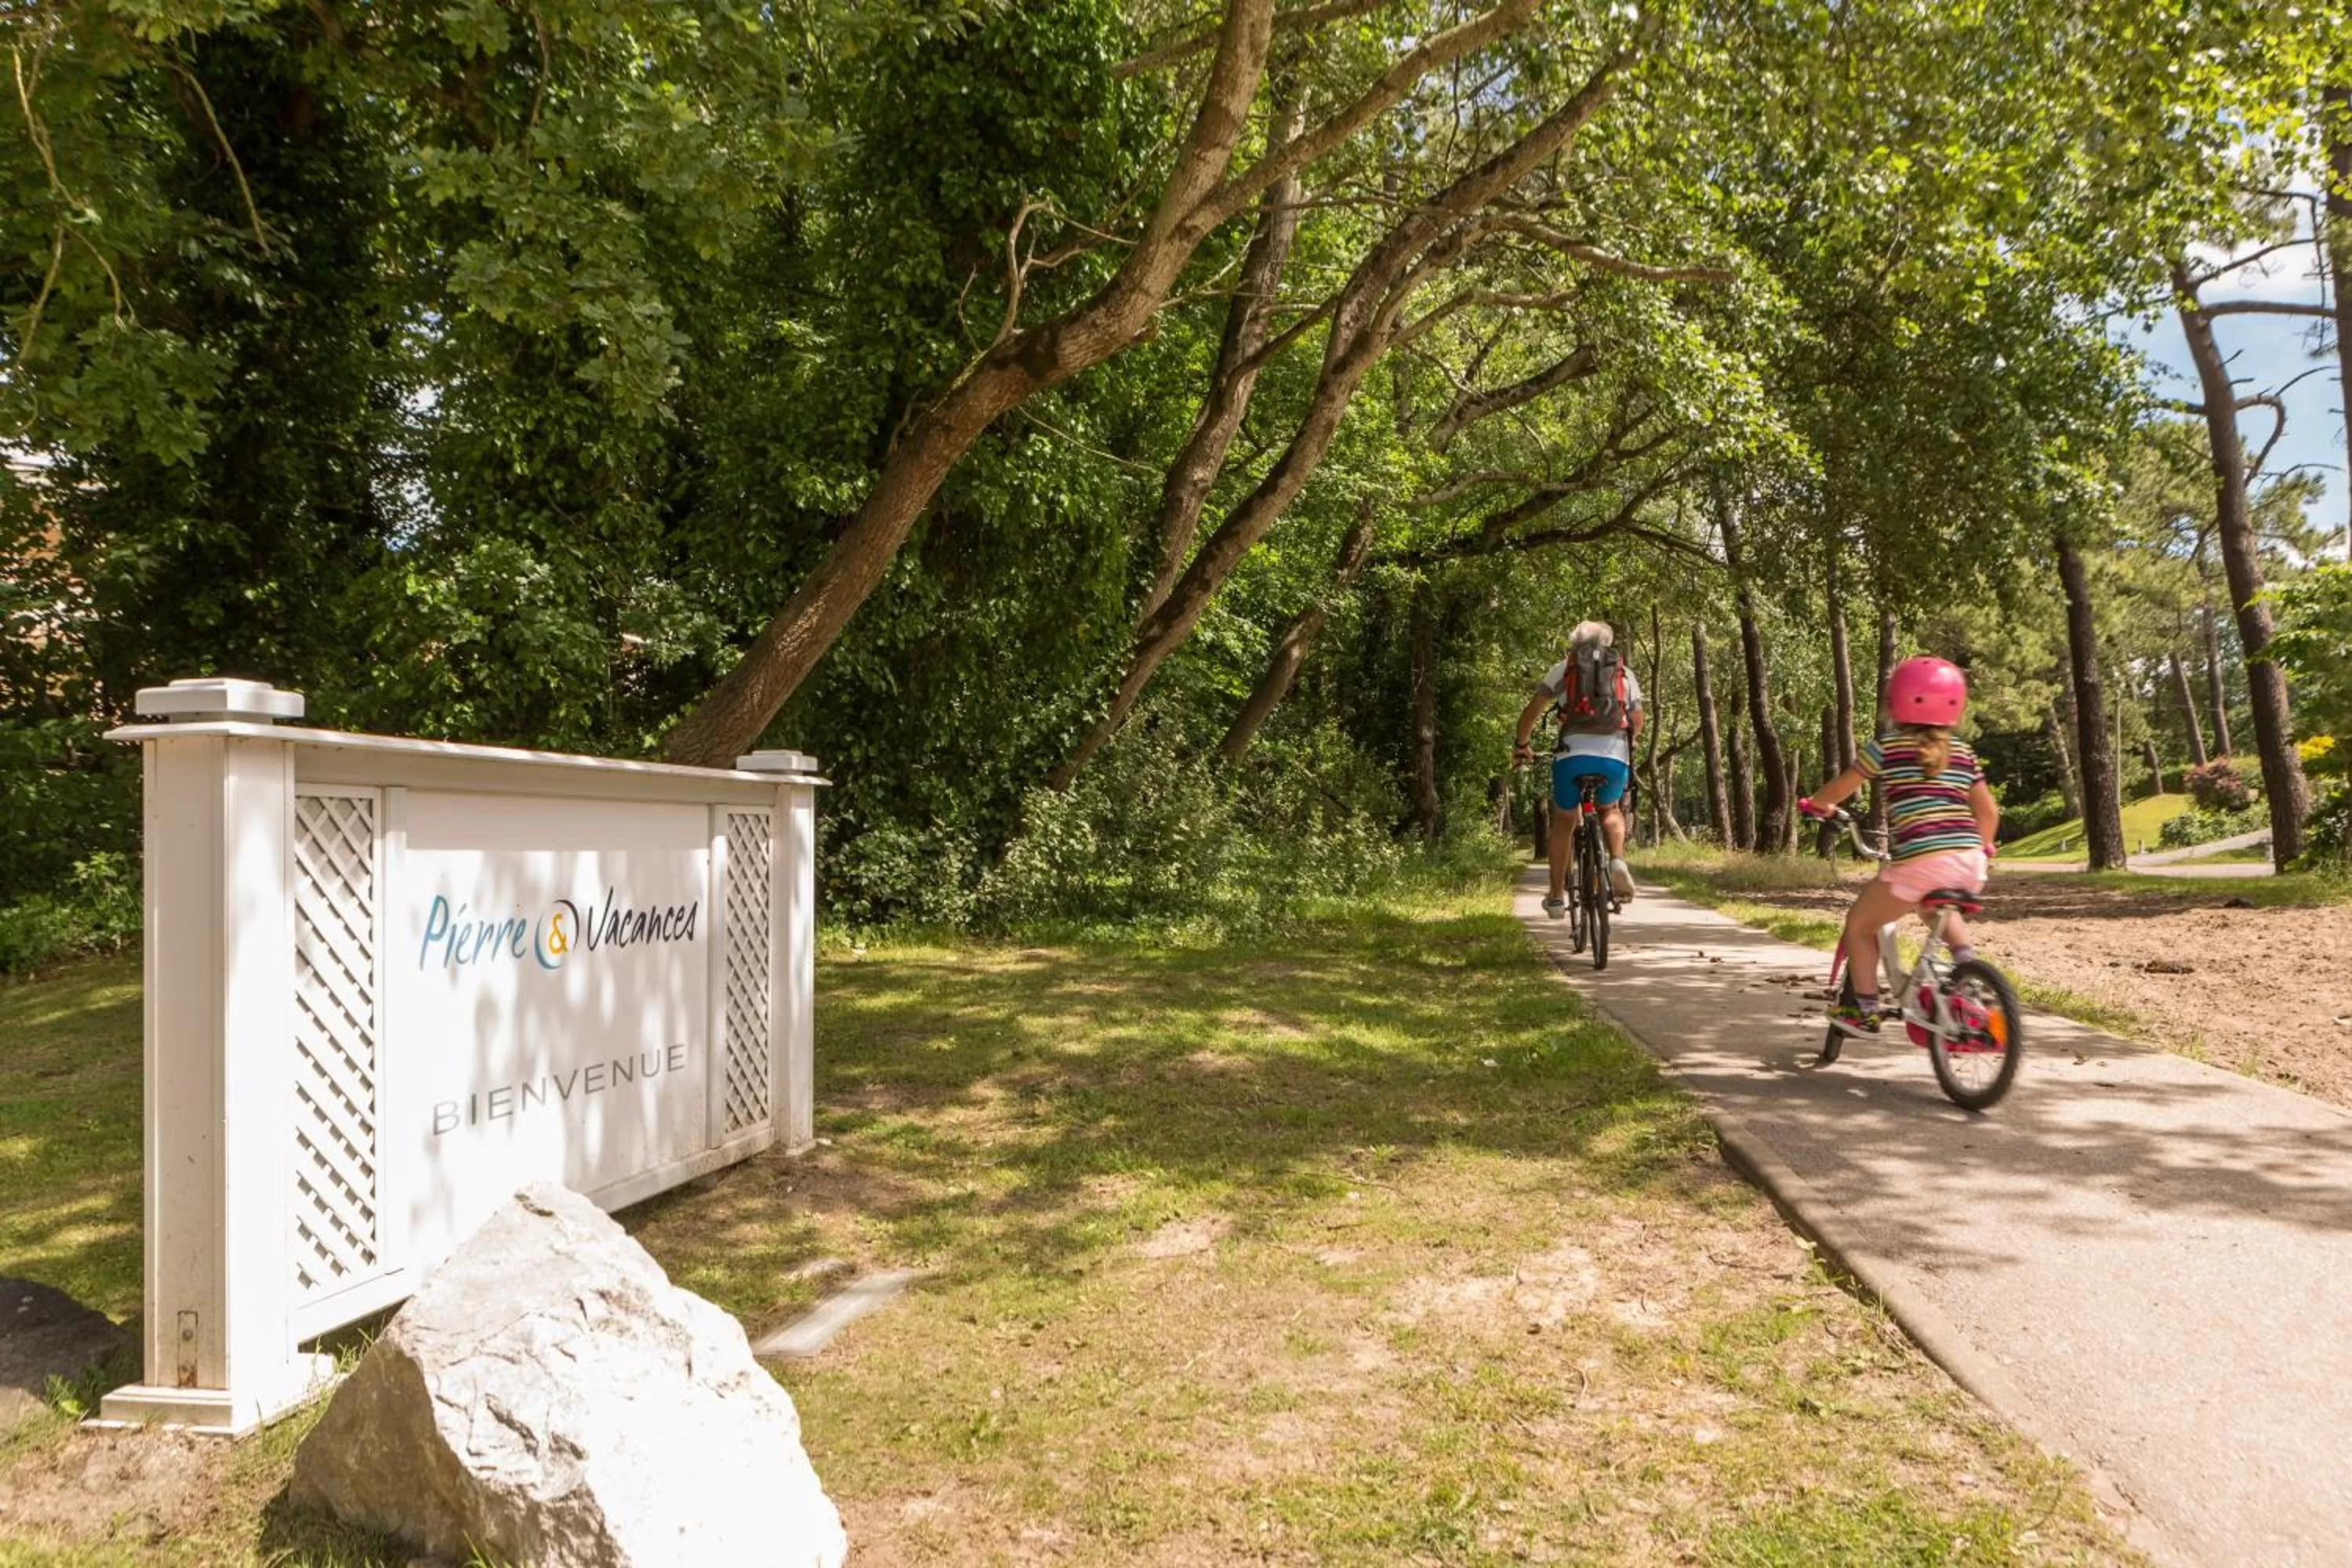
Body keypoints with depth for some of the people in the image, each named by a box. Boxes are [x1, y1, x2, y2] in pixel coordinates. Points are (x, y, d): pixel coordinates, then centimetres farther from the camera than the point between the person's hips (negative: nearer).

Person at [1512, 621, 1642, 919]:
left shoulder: (1563, 669, 18)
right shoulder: (1625, 674, 22)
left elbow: (1531, 712, 13)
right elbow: (1637, 723, 17)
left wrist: (1521, 745, 28)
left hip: (1573, 752, -1)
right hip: (1617, 756, 1)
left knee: (1564, 821, 20)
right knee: (1610, 810, 29)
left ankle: (1557, 895, 19)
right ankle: (1617, 861, 2)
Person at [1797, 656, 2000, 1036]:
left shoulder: (1886, 747, 5)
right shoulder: (1963, 753, 17)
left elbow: (1839, 789, 12)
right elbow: (1989, 811, 20)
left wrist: (1812, 805, 32)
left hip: (1920, 862, -6)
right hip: (1970, 863, 6)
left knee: (1858, 923, 15)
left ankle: (1864, 1010, 16)